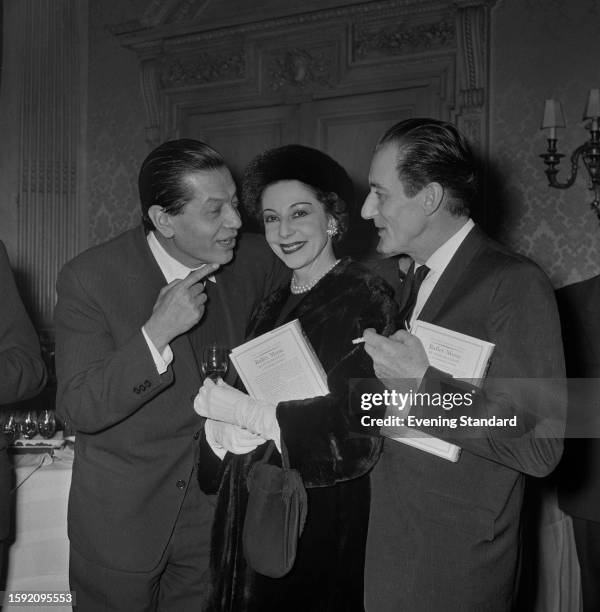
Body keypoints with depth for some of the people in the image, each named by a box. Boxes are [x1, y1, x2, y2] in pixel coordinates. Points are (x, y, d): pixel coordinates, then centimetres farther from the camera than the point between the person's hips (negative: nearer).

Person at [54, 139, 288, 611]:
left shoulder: (253, 262, -9)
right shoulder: (89, 279, -18)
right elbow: (80, 409, -20)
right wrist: (157, 332, -32)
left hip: (214, 513, 3)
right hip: (120, 519, -2)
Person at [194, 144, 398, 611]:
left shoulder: (364, 298, -13)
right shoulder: (274, 306, 10)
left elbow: (357, 427, -21)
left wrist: (242, 410, -18)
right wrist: (223, 417, -2)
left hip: (323, 516, -6)